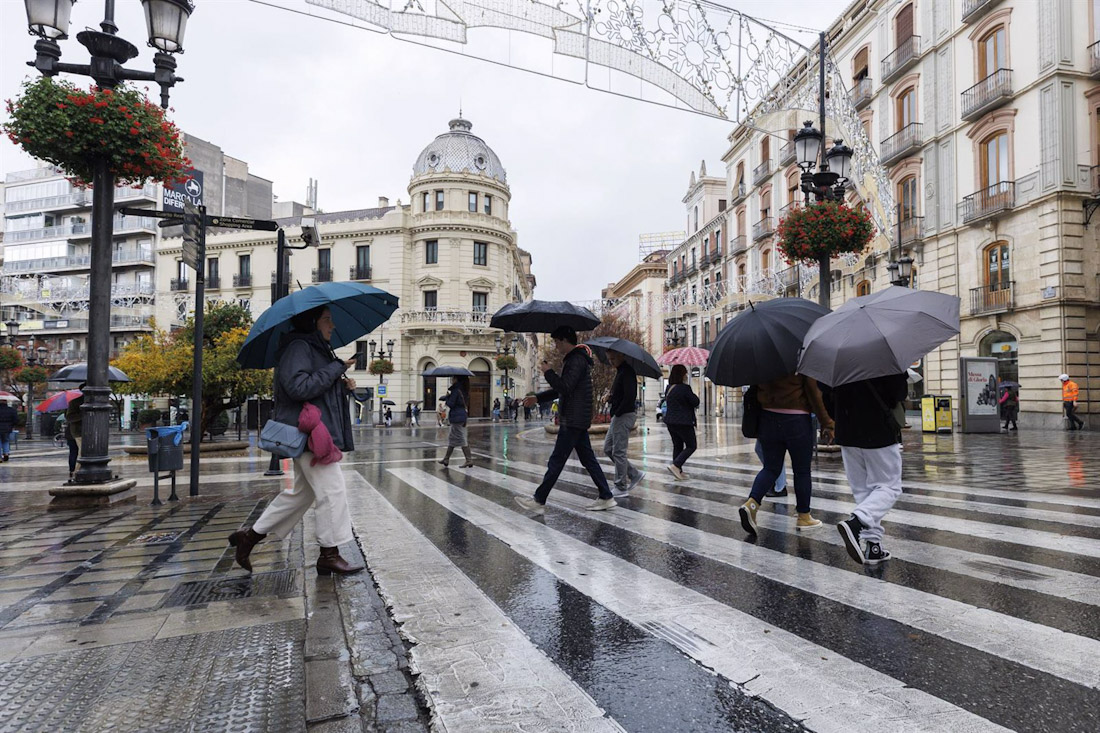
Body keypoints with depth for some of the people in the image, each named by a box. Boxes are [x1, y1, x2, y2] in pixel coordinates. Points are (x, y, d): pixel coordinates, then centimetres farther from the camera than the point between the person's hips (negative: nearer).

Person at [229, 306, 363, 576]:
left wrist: (343, 385, 7)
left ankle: (251, 535, 26)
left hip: (315, 431, 11)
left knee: (301, 492, 17)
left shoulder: (315, 348, 20)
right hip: (309, 432, -11)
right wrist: (336, 368, -18)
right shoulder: (298, 347, -12)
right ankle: (329, 555, 6)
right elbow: (299, 387, -24)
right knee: (332, 490, -5)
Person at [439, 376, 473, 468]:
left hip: (457, 417, -10)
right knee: (452, 438, 16)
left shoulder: (455, 391, -15)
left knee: (461, 439, -6)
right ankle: (446, 459, 23)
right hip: (462, 415, 10)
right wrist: (449, 396, 6)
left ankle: (469, 460, -5)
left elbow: (451, 404, -16)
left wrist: (447, 396, -1)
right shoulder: (462, 390, 12)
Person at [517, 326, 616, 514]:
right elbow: (562, 389, 25)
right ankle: (606, 497, 15)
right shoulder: (573, 359, 18)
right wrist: (538, 397, 20)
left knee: (556, 461, -5)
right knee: (588, 459, 12)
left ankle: (539, 502, 2)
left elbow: (565, 388, -24)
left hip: (573, 421, -10)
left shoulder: (577, 360, -15)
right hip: (578, 420, 10)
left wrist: (548, 372, -11)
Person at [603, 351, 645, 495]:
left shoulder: (627, 372, -15)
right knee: (608, 448, 13)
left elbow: (629, 397, -24)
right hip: (618, 417, 11)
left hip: (624, 416, -11)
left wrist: (617, 413, -17)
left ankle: (621, 487, 6)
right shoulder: (620, 371, 16)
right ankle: (635, 474, 19)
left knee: (618, 452, -4)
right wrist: (610, 398, 3)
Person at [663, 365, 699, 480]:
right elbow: (695, 402, -11)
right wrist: (695, 396, 10)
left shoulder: (669, 388, 8)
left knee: (677, 446, 15)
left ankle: (678, 471, 17)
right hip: (684, 422, -8)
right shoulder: (685, 388, -16)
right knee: (691, 446, 4)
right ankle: (675, 465, -9)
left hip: (670, 422, 8)